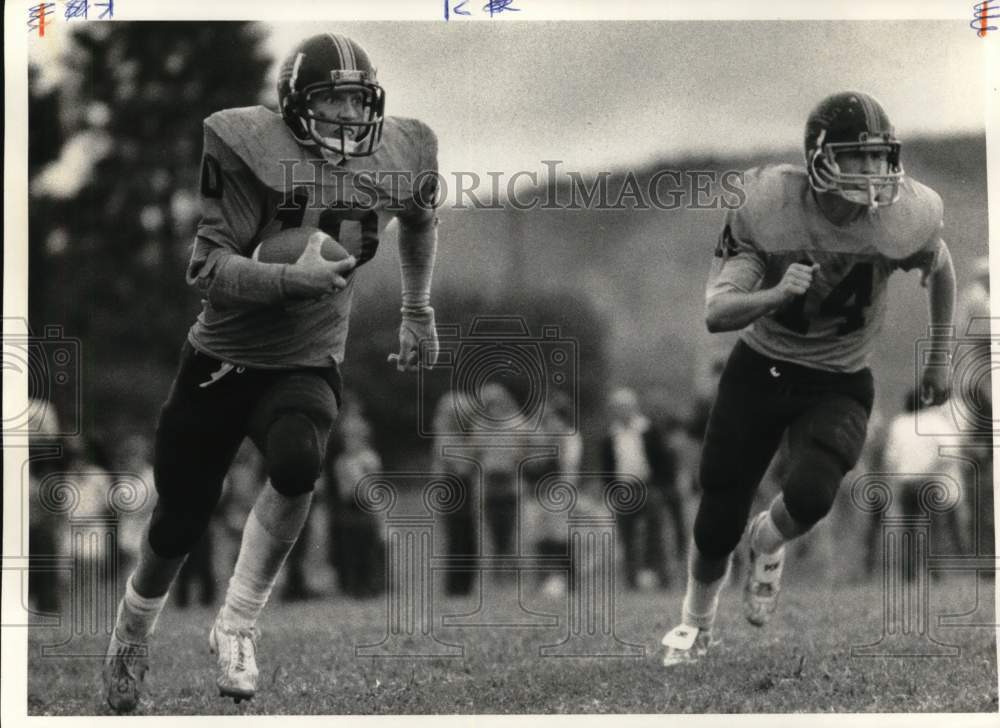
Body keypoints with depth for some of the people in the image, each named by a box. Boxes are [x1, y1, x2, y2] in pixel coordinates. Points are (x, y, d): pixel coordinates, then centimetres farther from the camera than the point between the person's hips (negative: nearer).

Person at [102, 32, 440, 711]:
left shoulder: (399, 155, -4)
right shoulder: (252, 148, -18)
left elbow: (420, 219, 21)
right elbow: (207, 267, -21)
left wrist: (418, 311, 24)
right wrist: (294, 279, -35)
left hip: (307, 367, 1)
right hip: (221, 358, -1)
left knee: (297, 460, -33)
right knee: (180, 521, 7)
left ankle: (237, 626, -15)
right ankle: (132, 635, 40)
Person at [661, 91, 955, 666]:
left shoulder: (904, 218, -20)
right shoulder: (768, 207, -23)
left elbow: (942, 269, 5)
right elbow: (717, 312, -24)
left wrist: (939, 360, 11)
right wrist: (776, 294, -43)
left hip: (839, 387, 0)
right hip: (759, 373, 0)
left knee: (810, 495, -28)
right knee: (718, 525, 5)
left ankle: (769, 544, 11)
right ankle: (697, 624, 37)